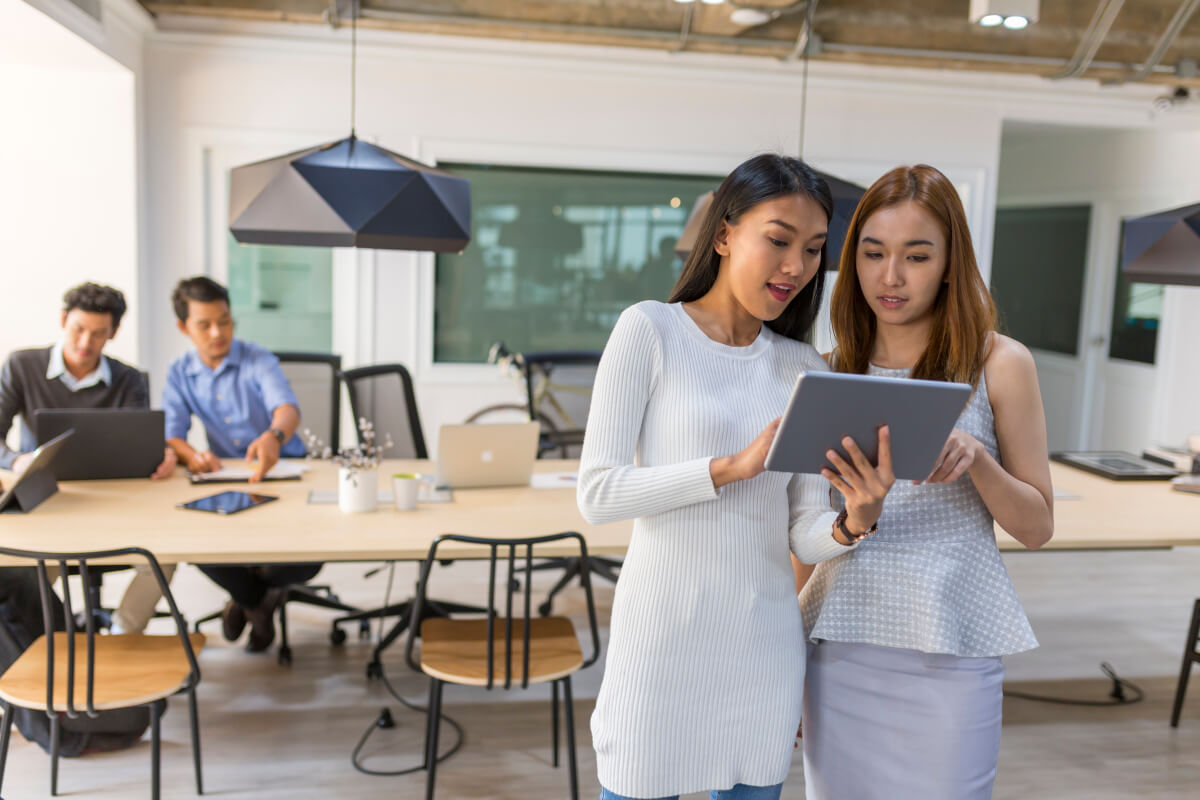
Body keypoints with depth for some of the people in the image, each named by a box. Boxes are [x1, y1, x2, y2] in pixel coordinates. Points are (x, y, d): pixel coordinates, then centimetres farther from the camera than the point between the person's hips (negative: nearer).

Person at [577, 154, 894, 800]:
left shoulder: (804, 368, 6)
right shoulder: (651, 329, -7)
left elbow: (804, 537, 3)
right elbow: (597, 493, -14)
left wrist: (855, 521, -19)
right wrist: (733, 467, -22)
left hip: (764, 643, 5)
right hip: (662, 633, -4)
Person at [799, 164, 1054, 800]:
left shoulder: (1000, 364, -1)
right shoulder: (834, 369, 7)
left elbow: (1037, 527, 0)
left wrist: (974, 458, -15)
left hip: (948, 649, -2)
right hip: (839, 637, 3)